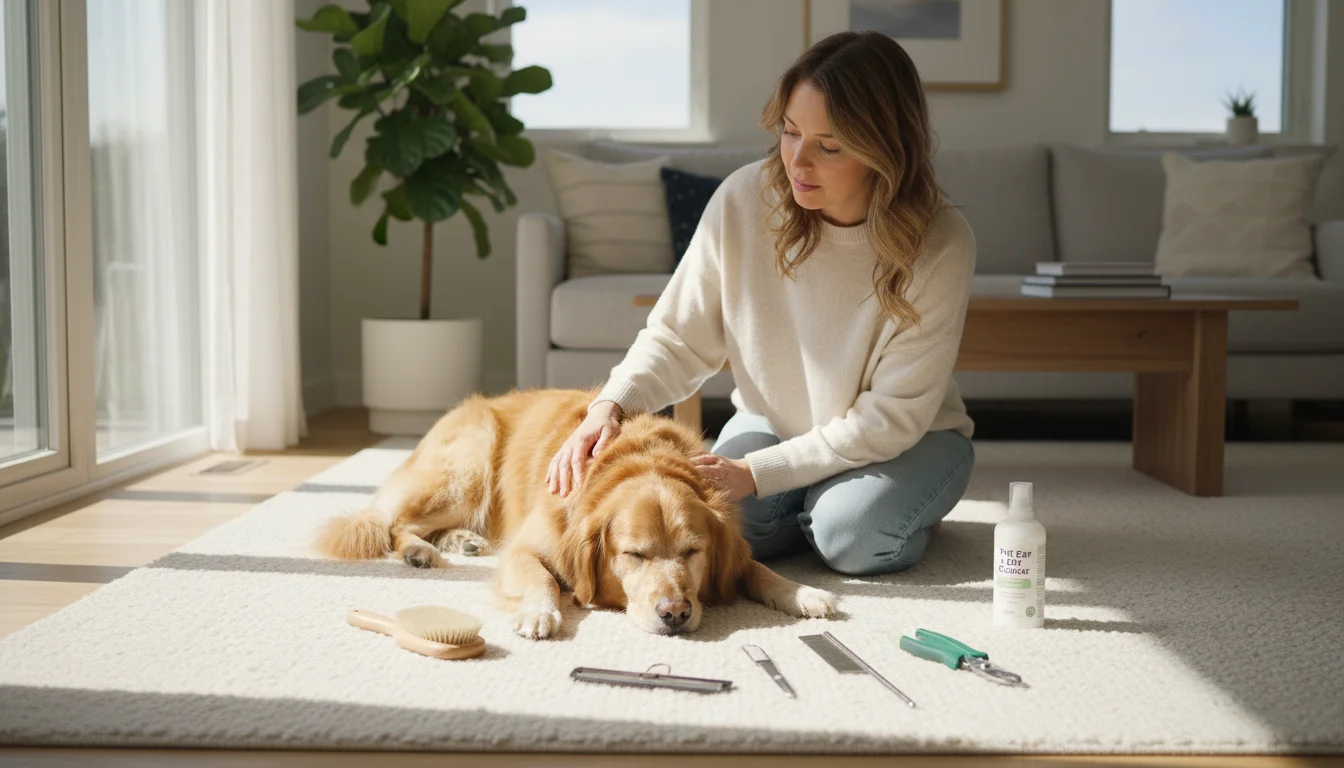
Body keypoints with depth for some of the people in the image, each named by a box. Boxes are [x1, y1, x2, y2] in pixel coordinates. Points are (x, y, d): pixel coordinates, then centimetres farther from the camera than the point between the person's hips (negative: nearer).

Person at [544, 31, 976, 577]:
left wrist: (758, 471, -29)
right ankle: (816, 505, 7)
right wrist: (610, 405, -32)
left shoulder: (941, 245, -26)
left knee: (853, 537, -31)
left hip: (911, 437, -2)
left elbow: (892, 416, -24)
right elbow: (676, 338, -12)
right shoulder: (744, 199, -19)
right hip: (772, 421, 2)